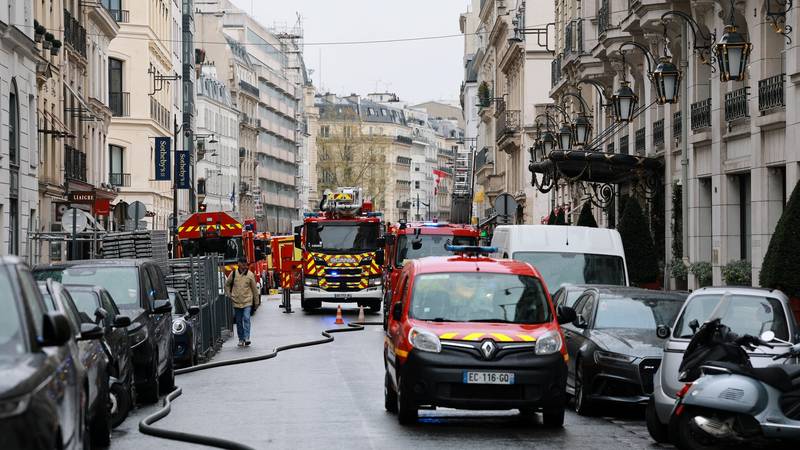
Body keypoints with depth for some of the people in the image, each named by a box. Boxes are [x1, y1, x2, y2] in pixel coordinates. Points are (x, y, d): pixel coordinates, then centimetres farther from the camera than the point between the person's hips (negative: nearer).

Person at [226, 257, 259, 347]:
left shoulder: (250, 275, -2)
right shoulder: (234, 274, 1)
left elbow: (254, 288, 5)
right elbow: (227, 284, 15)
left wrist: (256, 301, 7)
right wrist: (229, 295, 6)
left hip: (247, 301, -2)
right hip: (236, 302, 2)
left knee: (246, 318, -16)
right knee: (239, 321, 7)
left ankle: (246, 338, -16)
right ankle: (241, 339, 16)